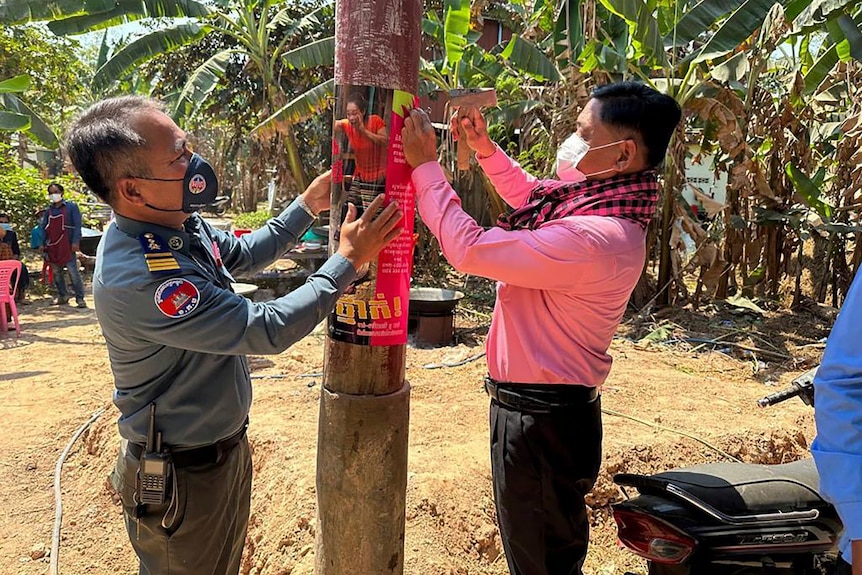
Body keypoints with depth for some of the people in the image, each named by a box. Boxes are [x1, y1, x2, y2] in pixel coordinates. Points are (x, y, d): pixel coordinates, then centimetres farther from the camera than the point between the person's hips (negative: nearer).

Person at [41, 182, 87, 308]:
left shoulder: (71, 207, 2)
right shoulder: (48, 211, 15)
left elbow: (77, 225, -5)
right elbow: (43, 228, 15)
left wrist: (75, 242, -15)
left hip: (67, 246, -6)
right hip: (52, 247, 6)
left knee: (74, 272, -10)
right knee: (56, 273, 10)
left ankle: (80, 298, -7)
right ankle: (62, 296, 20)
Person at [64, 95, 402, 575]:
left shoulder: (181, 224, -7)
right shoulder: (136, 279, -34)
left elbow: (243, 254, 14)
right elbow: (268, 330, -30)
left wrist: (307, 206, 8)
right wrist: (349, 259, -23)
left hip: (227, 447, 8)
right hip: (182, 476, -8)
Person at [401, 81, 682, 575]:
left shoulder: (597, 237, -30)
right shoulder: (598, 198, 1)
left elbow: (470, 249, -28)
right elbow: (532, 196, 21)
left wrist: (425, 165, -17)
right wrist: (485, 148, 10)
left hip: (541, 421, -9)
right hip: (544, 406, 9)